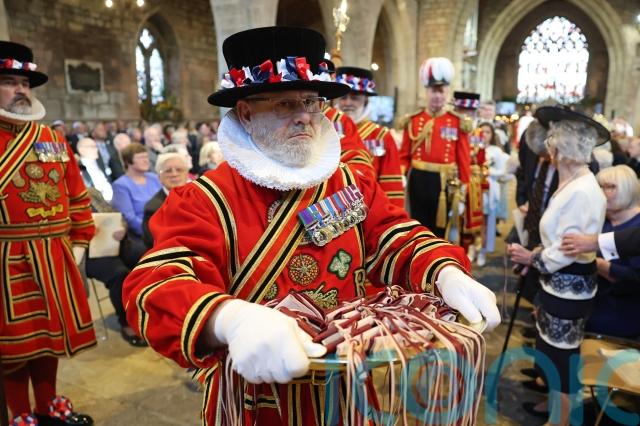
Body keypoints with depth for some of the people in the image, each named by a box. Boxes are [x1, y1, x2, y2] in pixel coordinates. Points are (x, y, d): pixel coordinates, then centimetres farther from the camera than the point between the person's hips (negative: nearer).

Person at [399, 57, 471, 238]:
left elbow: (464, 161, -1)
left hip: (444, 183, -1)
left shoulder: (458, 123, -1)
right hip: (418, 181, 1)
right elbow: (404, 155, 4)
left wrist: (461, 194, -3)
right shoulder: (413, 120, 3)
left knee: (440, 230, 9)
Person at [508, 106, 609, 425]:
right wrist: (537, 254, 4)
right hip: (558, 282, 10)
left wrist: (533, 259, -13)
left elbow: (570, 249, -25)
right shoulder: (572, 184, 7)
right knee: (552, 350, 24)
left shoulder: (582, 191, -25)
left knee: (561, 357, 7)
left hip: (569, 287, -10)